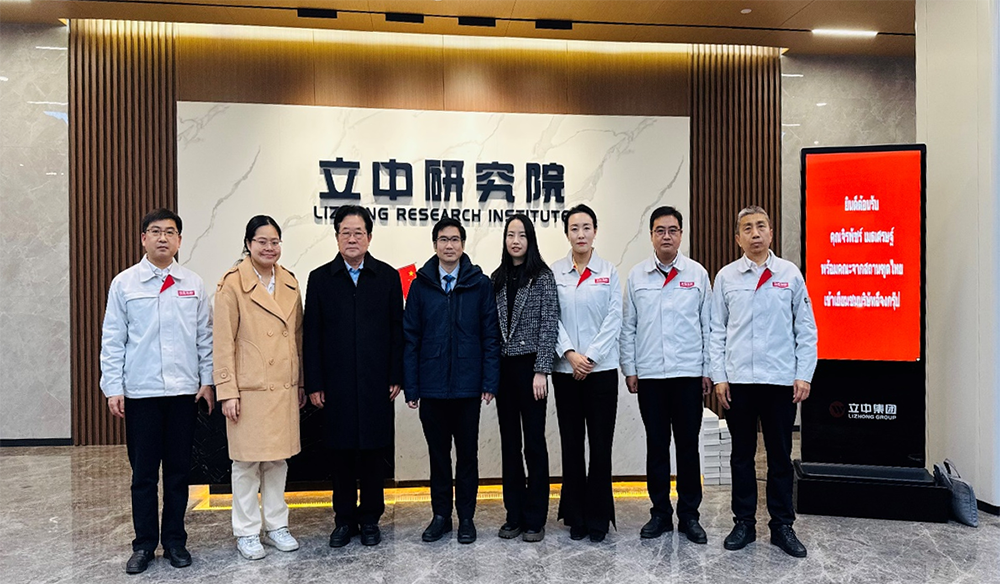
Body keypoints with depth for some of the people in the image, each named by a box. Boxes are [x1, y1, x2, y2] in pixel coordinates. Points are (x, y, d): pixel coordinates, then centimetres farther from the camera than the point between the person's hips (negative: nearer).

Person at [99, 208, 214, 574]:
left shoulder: (193, 284, 5)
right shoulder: (124, 283, 1)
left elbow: (205, 336, 7)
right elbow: (112, 340, 1)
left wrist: (207, 381, 3)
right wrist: (113, 387, -3)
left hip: (184, 392, 1)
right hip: (140, 393, -1)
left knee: (179, 471, 10)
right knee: (143, 473, 7)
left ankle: (174, 540, 23)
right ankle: (144, 544, 20)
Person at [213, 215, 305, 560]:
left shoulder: (289, 282, 9)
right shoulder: (233, 284, -7)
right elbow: (224, 342, -8)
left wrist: (301, 382, 13)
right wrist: (227, 391, -11)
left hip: (284, 388, 5)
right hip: (250, 389, -5)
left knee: (279, 459, 13)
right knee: (247, 461, 5)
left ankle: (276, 526, 26)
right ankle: (246, 532, 20)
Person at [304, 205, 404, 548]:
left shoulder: (387, 276, 4)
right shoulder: (320, 279, 5)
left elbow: (397, 330, 3)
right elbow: (312, 335, 3)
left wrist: (396, 377, -2)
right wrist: (314, 384, -2)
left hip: (377, 383, 0)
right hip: (336, 384, 0)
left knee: (374, 451, 7)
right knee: (341, 452, 8)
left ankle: (370, 518, 22)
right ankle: (344, 519, 23)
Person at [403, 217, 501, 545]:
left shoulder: (480, 283, 0)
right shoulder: (421, 285, 3)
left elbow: (490, 335, -1)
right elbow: (410, 338, 3)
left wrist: (490, 382, -7)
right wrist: (411, 387, -1)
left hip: (468, 385, -1)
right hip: (432, 387, 1)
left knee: (467, 454, 10)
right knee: (438, 454, 13)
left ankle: (466, 517, 24)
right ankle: (441, 515, 26)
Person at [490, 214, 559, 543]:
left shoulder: (542, 277, -4)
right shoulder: (498, 278, 10)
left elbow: (549, 326, -8)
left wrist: (541, 371, -13)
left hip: (529, 367, -5)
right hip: (503, 368, 5)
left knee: (534, 442, 2)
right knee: (509, 442, 10)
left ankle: (535, 519, 13)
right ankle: (514, 515, 21)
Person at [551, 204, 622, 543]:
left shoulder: (609, 272, 3)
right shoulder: (554, 273, 4)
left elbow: (614, 320, -2)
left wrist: (591, 356, -11)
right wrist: (570, 353, -12)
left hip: (601, 368, -1)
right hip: (565, 370, 1)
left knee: (601, 444, 2)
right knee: (571, 444, 7)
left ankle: (598, 517, 14)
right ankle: (575, 516, 18)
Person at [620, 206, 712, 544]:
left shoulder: (697, 274, 3)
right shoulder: (636, 276, 4)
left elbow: (707, 326, 4)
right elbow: (628, 327, 6)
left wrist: (708, 370, 1)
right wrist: (629, 369, 2)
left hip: (688, 373, -1)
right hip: (649, 374, 1)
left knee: (688, 446, 6)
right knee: (656, 446, 8)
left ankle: (689, 515, 19)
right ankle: (660, 513, 21)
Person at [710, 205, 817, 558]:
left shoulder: (790, 274, 3)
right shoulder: (726, 277, 3)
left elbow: (806, 330, 4)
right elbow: (717, 331, 4)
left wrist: (804, 375, -1)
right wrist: (719, 376, 0)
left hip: (781, 380, 0)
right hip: (738, 381, 1)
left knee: (780, 456, 9)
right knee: (742, 455, 10)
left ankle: (782, 526, 22)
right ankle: (744, 523, 22)